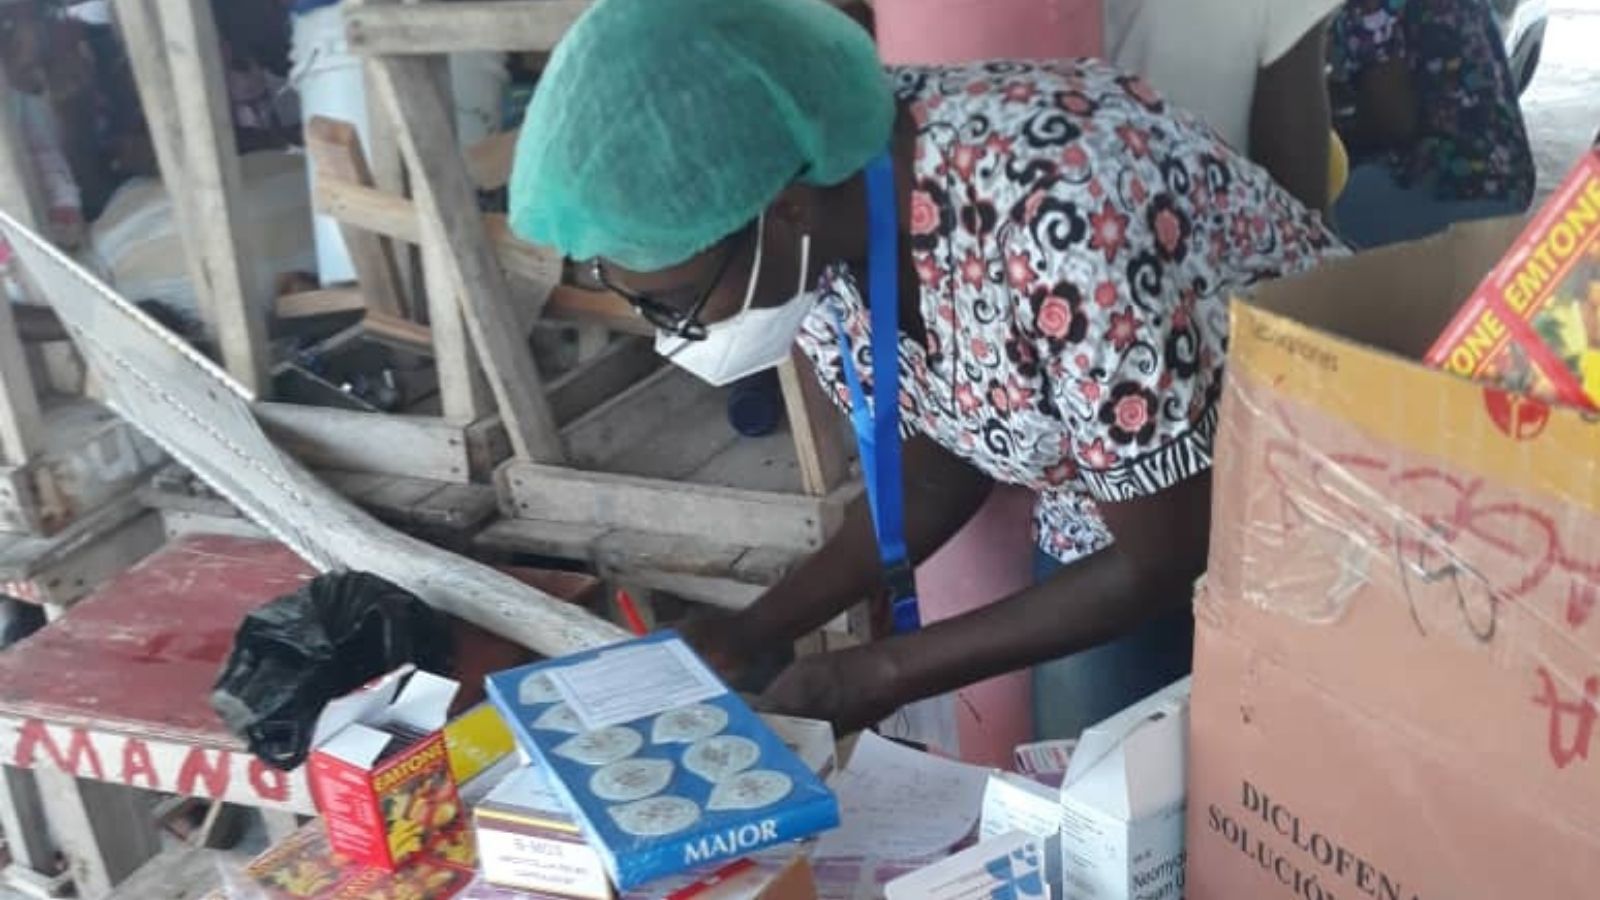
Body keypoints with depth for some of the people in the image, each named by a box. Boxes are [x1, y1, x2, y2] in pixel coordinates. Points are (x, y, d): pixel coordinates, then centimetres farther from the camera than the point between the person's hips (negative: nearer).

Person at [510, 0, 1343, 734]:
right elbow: (938, 470, 0)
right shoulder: (809, 241, -15)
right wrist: (742, 637, -9)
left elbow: (1171, 559, -25)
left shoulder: (1055, 224, -38)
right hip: (1110, 539, 5)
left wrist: (878, 677, -21)